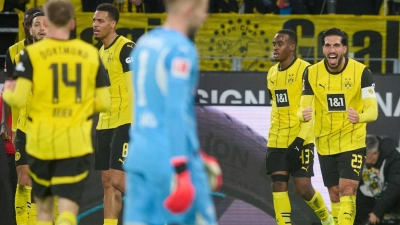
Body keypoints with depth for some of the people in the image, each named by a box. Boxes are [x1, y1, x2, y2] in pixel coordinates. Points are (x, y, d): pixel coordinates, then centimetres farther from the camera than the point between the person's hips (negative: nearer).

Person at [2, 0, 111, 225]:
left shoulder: (32, 54, -6)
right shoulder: (91, 54, 1)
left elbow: (18, 99, -11)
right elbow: (104, 103, 2)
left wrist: (7, 91, 11)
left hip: (41, 141, 0)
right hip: (76, 142, 0)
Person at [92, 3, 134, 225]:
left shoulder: (126, 48, -11)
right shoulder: (102, 51, 17)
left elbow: (133, 88, -16)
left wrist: (137, 123, -21)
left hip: (125, 123, -9)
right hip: (105, 124, 9)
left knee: (117, 179, -14)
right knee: (107, 181, 6)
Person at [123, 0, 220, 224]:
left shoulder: (144, 44, 14)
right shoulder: (182, 50, -12)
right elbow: (177, 111, -18)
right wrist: (181, 169, -20)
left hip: (140, 155, 7)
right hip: (170, 159, -7)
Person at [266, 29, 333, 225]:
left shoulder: (305, 70, -10)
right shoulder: (272, 73, 12)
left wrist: (300, 139, -21)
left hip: (301, 140, -6)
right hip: (277, 142, 6)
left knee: (303, 188, -6)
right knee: (278, 185, -4)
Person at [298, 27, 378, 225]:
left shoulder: (361, 72, -13)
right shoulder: (312, 73, -5)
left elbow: (372, 110, -18)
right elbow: (303, 107, -7)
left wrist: (360, 117, -42)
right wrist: (304, 114, -33)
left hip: (352, 141, -3)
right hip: (325, 143, 3)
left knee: (347, 190, -16)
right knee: (335, 194, 10)